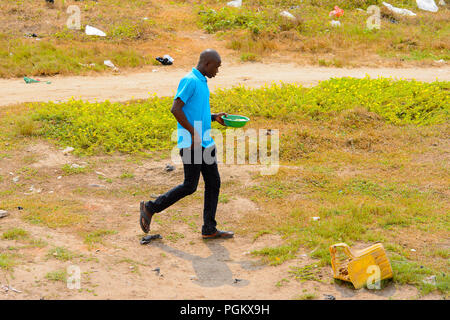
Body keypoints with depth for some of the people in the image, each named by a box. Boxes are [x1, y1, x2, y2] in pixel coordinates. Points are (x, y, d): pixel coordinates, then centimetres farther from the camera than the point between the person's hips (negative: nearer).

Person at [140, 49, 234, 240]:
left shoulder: (202, 82, 17)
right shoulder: (189, 81, -13)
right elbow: (176, 109, -21)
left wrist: (214, 117, 13)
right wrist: (194, 133, -20)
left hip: (205, 143, 9)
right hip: (190, 144, -9)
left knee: (214, 183, 6)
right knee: (190, 186, -3)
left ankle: (209, 229, 11)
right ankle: (150, 208, 11)